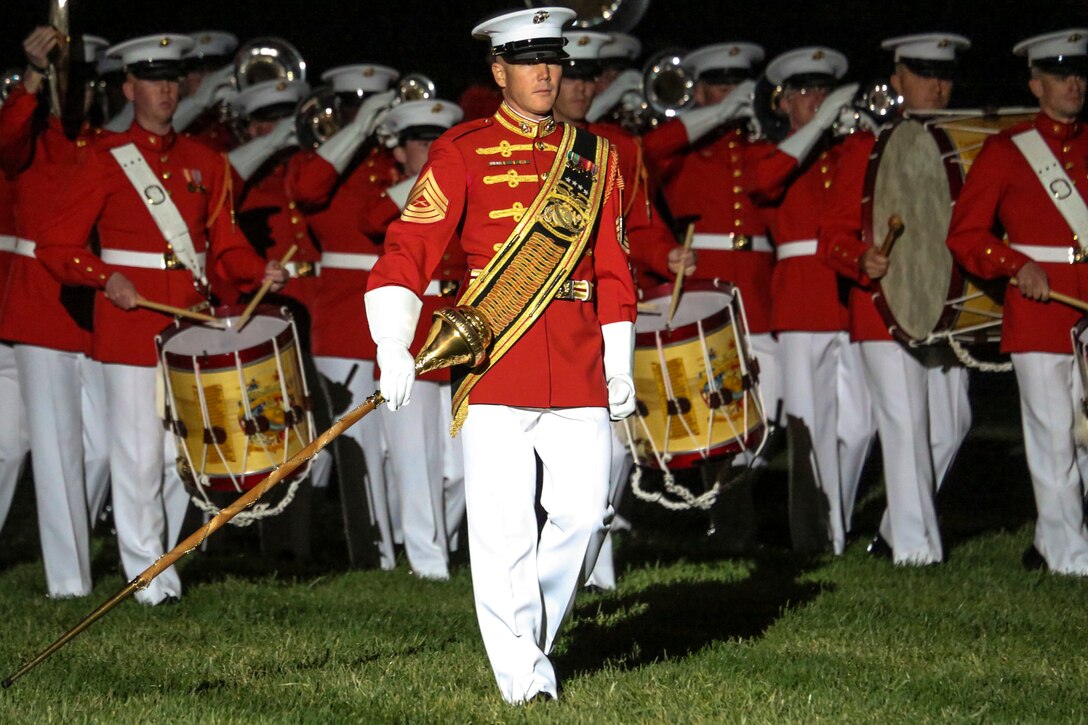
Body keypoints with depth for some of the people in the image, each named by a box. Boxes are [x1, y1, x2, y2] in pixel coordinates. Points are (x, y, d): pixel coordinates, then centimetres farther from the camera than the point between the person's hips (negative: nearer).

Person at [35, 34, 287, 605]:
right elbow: (55, 245, -3)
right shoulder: (107, 162, -2)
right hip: (131, 325, -5)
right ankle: (148, 575, 3)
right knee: (139, 451, -4)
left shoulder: (206, 163, 13)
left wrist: (259, 273, -7)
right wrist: (106, 279, -19)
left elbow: (226, 243, 13)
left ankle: (168, 559, 19)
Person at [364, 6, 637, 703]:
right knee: (503, 529, -7)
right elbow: (408, 251, -4)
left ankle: (536, 638, 22)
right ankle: (524, 675, 0)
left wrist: (619, 366, 15)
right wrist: (394, 348, -16)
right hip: (494, 371, -3)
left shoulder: (596, 157, 14)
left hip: (578, 376, 4)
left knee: (580, 514, -1)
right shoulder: (463, 153, 2)